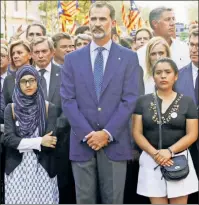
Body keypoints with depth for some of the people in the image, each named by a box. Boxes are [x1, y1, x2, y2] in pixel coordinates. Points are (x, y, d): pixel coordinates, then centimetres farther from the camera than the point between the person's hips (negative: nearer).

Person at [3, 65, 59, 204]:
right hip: (17, 169, 1)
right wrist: (39, 142, -16)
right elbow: (8, 139, -8)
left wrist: (21, 142, -8)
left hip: (43, 169, -1)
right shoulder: (11, 108, 4)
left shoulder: (49, 108, -1)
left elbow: (51, 142, -9)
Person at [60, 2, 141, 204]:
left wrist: (107, 133, -12)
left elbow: (130, 100, -4)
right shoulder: (72, 59, 7)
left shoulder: (128, 57, 3)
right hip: (82, 142, 1)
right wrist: (87, 133, -10)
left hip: (115, 142, -1)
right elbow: (67, 100, 1)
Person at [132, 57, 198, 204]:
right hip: (151, 161, 1)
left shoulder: (187, 102, 3)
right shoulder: (143, 101, 5)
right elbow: (137, 132, 1)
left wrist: (170, 151, -16)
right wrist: (154, 153, -14)